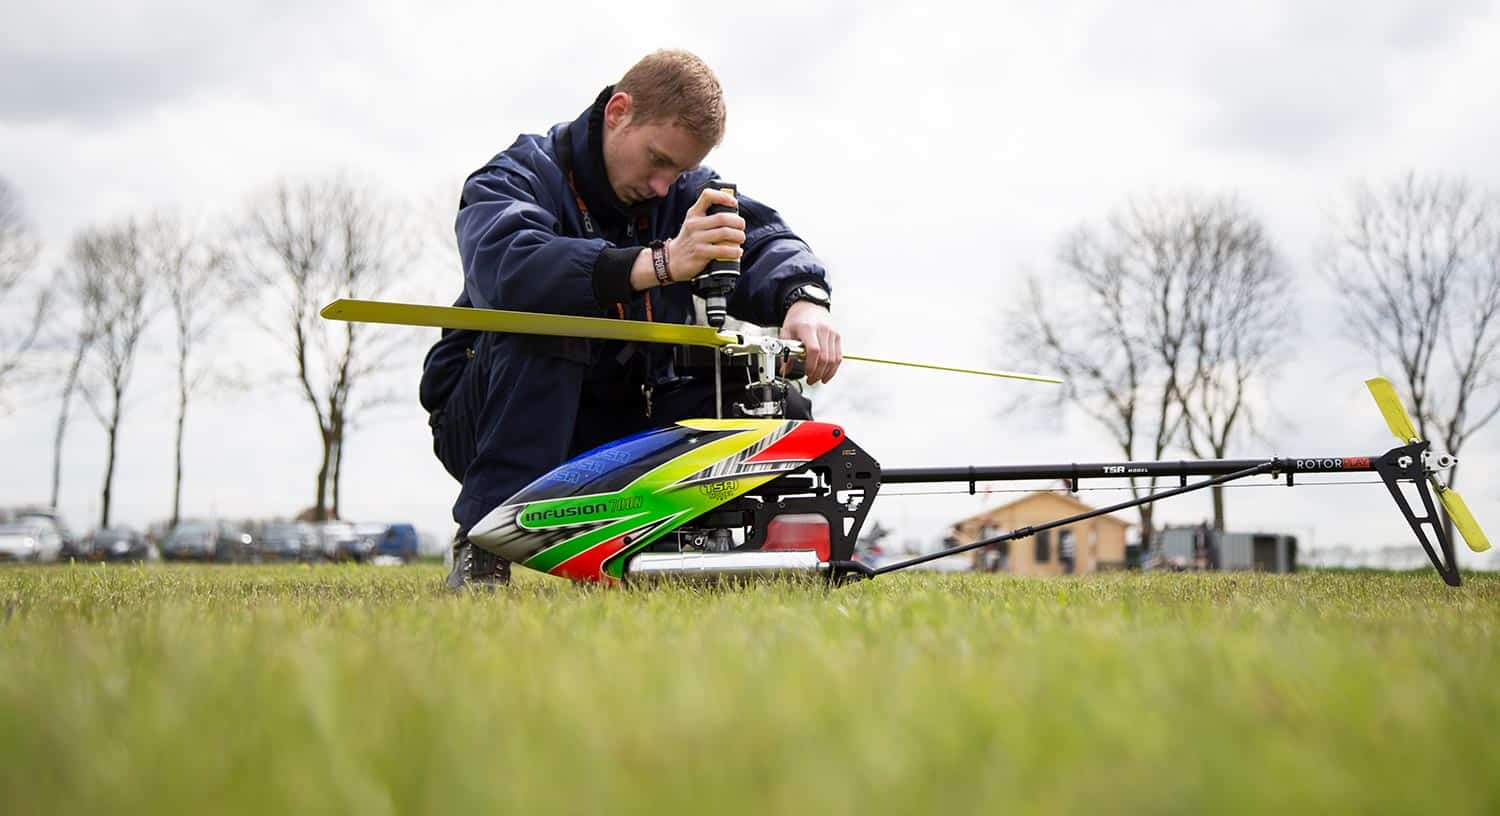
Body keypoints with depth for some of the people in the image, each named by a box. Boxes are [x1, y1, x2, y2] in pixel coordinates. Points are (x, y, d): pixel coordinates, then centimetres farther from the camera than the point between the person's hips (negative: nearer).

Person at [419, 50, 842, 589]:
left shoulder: (685, 190, 4)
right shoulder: (518, 176, -13)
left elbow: (765, 239, -11)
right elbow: (504, 268, -37)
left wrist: (804, 300, -36)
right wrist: (659, 263, -50)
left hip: (626, 421, 5)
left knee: (780, 408, -14)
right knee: (545, 314, -35)